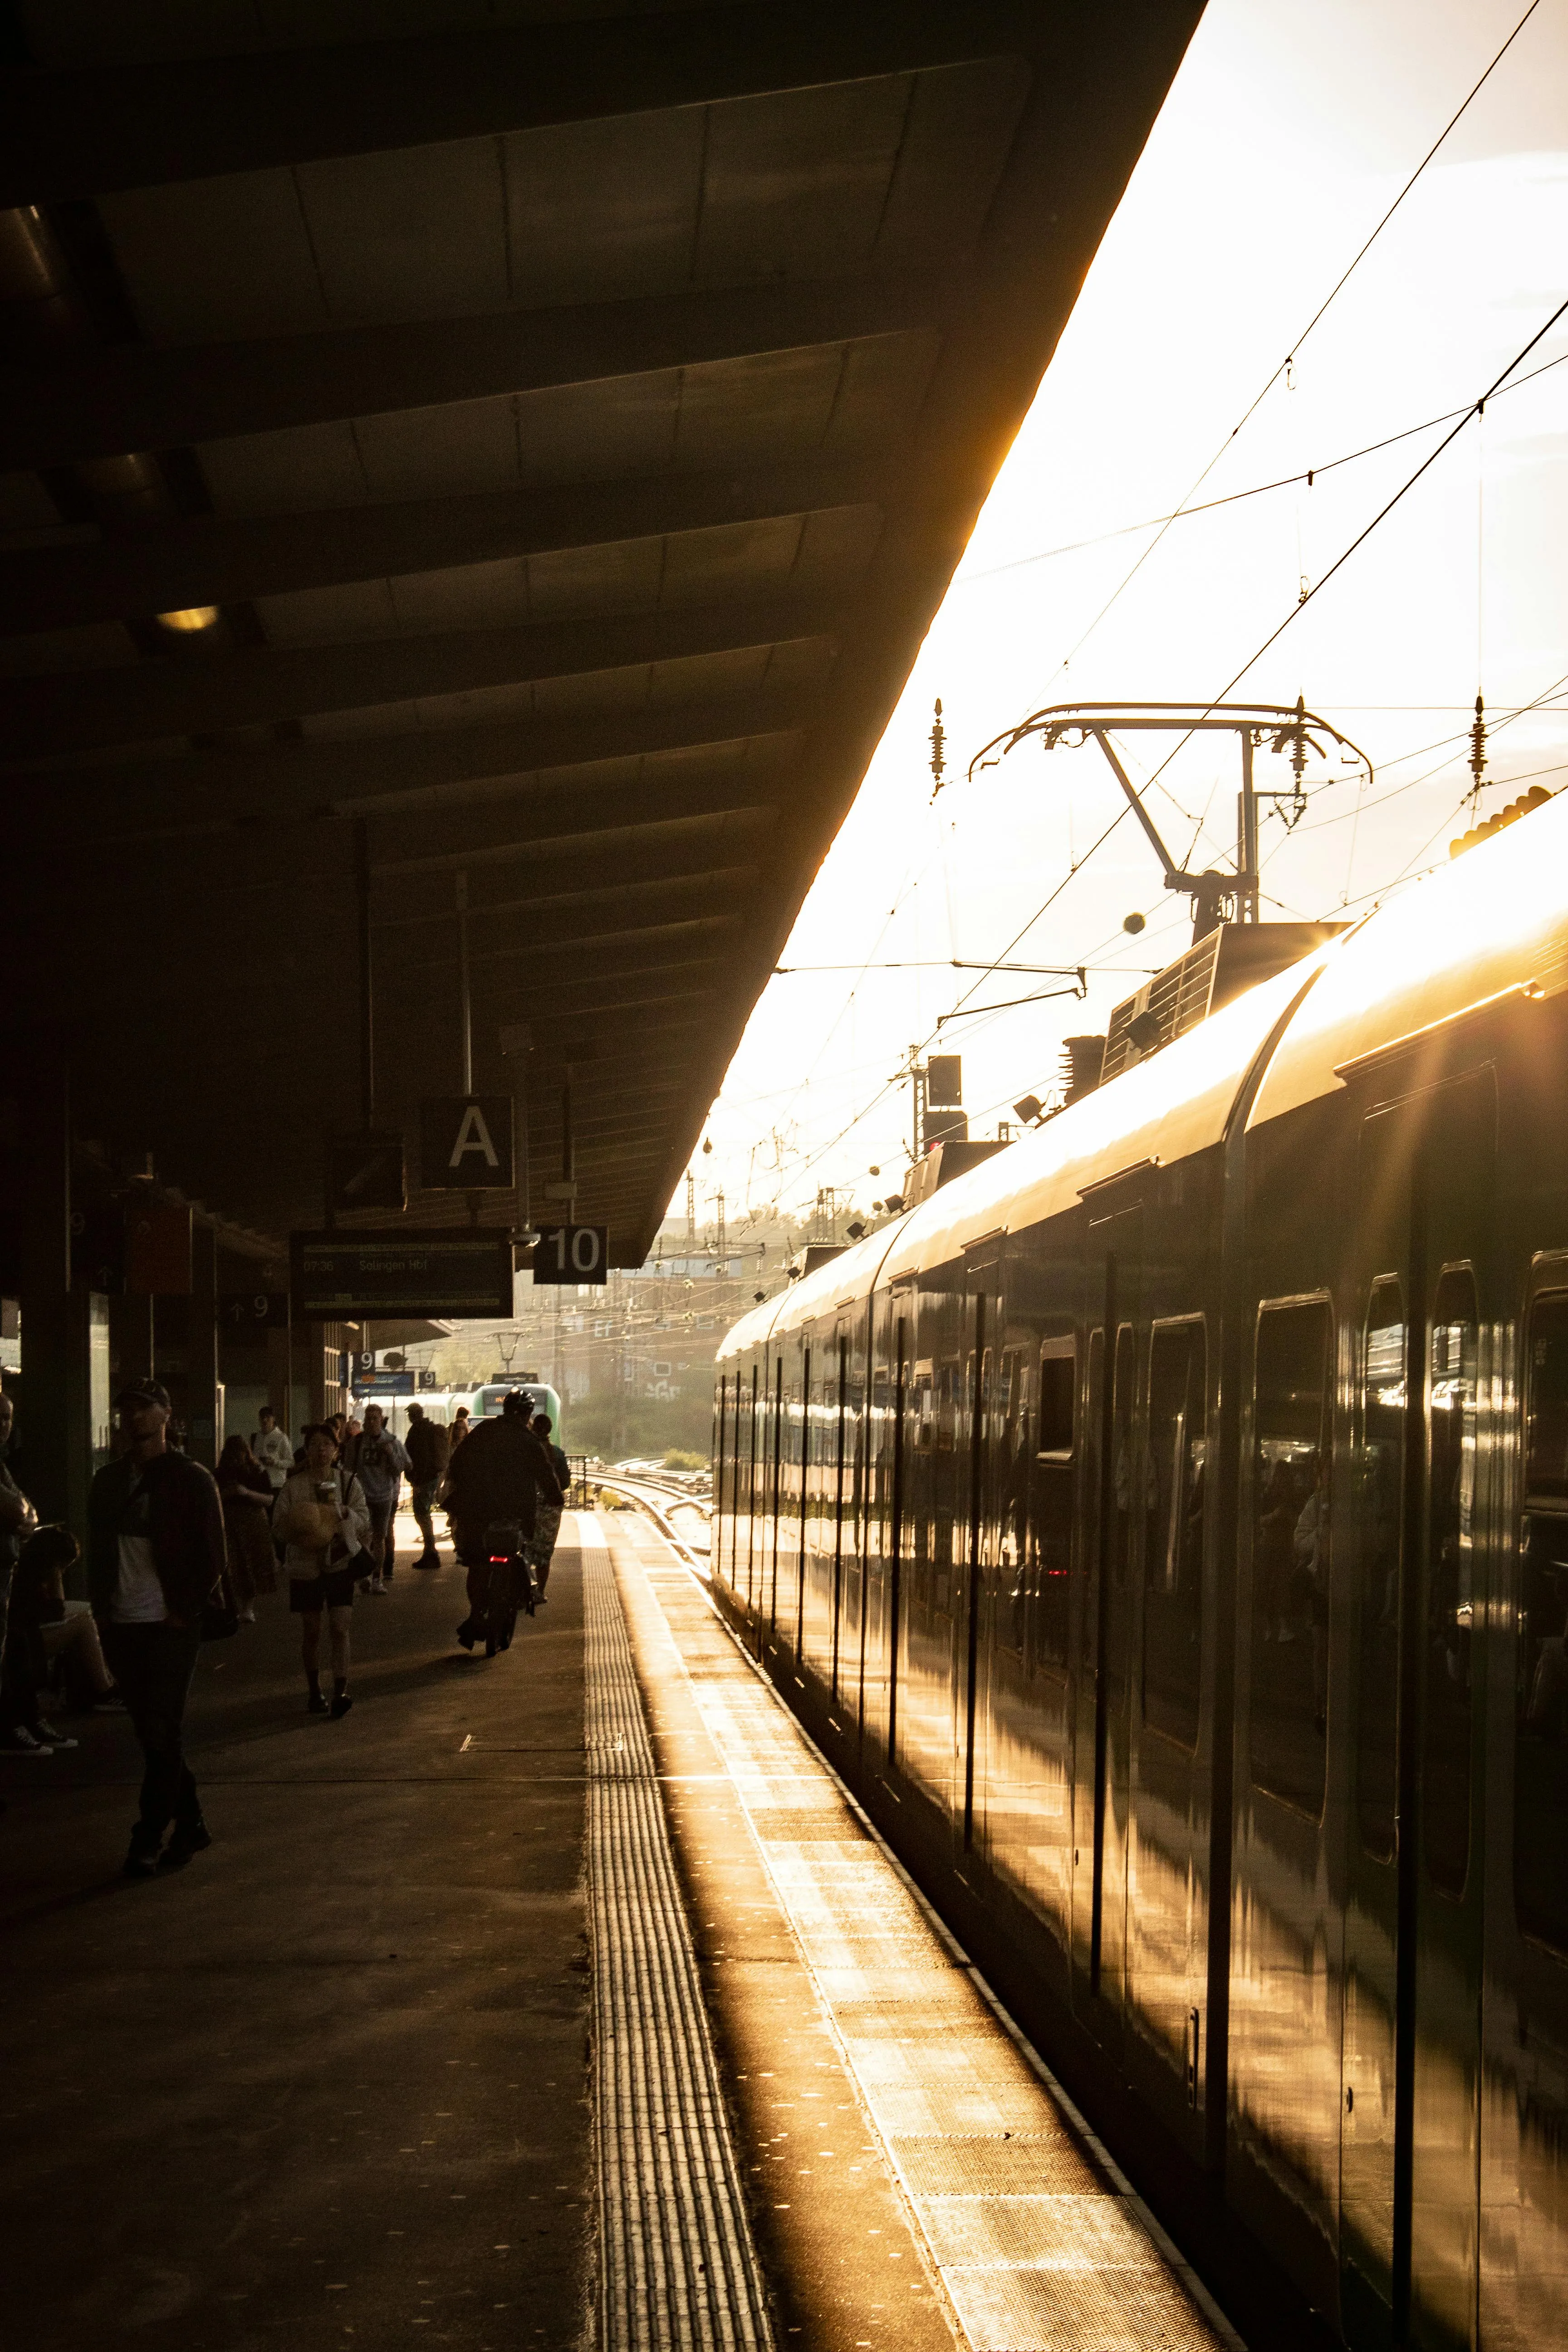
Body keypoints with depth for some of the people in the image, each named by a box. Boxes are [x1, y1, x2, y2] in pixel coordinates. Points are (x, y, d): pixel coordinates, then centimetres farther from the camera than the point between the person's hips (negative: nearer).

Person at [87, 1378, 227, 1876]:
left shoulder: (192, 1480, -2)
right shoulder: (109, 1482, 12)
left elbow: (214, 1556, -3)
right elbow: (97, 1551, 17)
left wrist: (186, 1611, -9)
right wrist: (102, 1610, 6)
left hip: (171, 1626, -5)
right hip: (122, 1628, 5)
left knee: (162, 1736, -8)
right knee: (154, 1736, 9)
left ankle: (149, 1840, -6)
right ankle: (191, 1826, 19)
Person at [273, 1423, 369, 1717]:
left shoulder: (348, 1481, 2)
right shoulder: (294, 1485, -1)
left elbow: (364, 1521, 2)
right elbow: (279, 1522, -1)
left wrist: (346, 1514, -19)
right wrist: (301, 1536, -20)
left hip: (341, 1562, 0)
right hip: (305, 1564, 0)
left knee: (340, 1629, -10)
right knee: (311, 1631, 8)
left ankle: (340, 1691, -13)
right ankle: (314, 1691, 22)